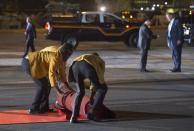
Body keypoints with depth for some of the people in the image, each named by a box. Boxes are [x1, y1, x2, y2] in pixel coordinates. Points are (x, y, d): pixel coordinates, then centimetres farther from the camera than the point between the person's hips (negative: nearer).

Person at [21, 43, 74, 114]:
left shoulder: (60, 57, 8)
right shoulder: (56, 57, -22)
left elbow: (61, 70, 15)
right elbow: (51, 72, -27)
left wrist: (66, 84, 15)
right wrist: (56, 87, -29)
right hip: (29, 63, -10)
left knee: (47, 84, 11)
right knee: (42, 85, -9)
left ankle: (44, 108, 17)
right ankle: (33, 109, -5)